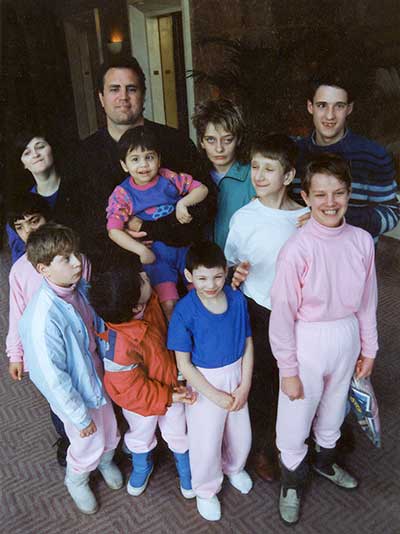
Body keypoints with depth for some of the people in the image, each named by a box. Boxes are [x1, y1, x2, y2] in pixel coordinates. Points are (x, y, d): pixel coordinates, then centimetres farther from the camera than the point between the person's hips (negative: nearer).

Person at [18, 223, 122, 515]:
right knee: (90, 444, 20)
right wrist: (80, 417, -16)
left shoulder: (78, 286, -15)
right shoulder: (43, 319, -36)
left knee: (110, 431, 28)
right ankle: (76, 481, 55)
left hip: (97, 377, 6)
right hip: (74, 394, -6)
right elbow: (54, 378, -27)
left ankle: (106, 460, 63)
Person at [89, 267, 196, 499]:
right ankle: (142, 467, 63)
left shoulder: (149, 301, -29)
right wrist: (168, 398, -21)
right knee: (141, 438, 30)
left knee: (179, 436, 28)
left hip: (171, 386, 4)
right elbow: (130, 390, -29)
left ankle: (186, 471, 58)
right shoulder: (122, 347, -43)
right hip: (143, 400, -4)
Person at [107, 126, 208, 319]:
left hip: (183, 245, 2)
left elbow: (201, 189, 4)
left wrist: (183, 202, -15)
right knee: (169, 304, -12)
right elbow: (114, 230, -14)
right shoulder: (122, 193, -7)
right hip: (155, 254, -2)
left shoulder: (169, 178, -2)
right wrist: (141, 250, -22)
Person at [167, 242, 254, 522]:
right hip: (204, 383, -3)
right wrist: (215, 395, -15)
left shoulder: (237, 299, -13)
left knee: (241, 435, 22)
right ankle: (206, 490, 44)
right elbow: (183, 363, -16)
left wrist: (245, 386, -8)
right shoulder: (184, 311, -23)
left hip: (236, 377, 4)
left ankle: (234, 467, 56)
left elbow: (247, 344, -2)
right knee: (206, 443, 13)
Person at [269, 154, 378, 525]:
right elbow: (282, 314, -16)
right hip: (307, 343, -4)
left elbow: (367, 300, 4)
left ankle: (325, 460, 57)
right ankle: (292, 481, 41)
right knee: (295, 420, 11)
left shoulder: (361, 241, -7)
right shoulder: (297, 249, -21)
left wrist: (368, 347, 10)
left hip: (346, 340, 5)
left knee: (333, 410, 27)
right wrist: (288, 370, -11)